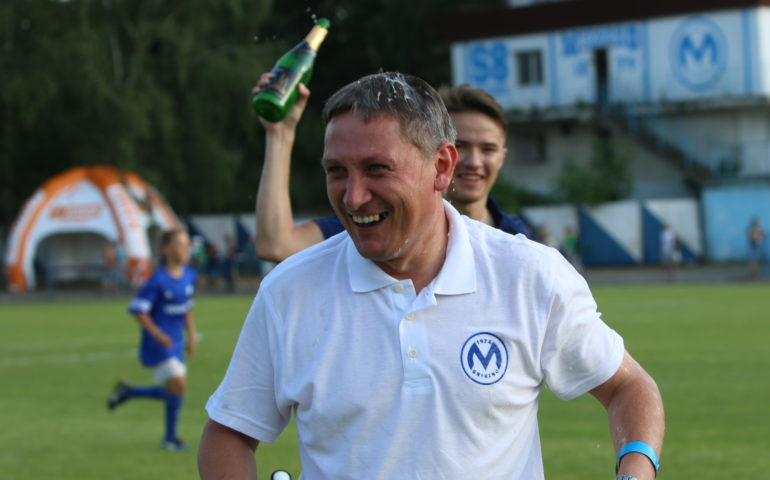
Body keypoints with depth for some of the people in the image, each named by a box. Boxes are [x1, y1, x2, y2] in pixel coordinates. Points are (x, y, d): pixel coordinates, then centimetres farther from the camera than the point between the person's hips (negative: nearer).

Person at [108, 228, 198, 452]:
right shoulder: (158, 281, -18)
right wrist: (157, 335, -21)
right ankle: (170, 438, 3)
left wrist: (191, 335, 10)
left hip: (175, 343, 8)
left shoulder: (190, 276, 4)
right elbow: (137, 309, -15)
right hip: (157, 346, -8)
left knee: (174, 392, 10)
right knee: (178, 385, -13)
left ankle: (126, 392, 28)